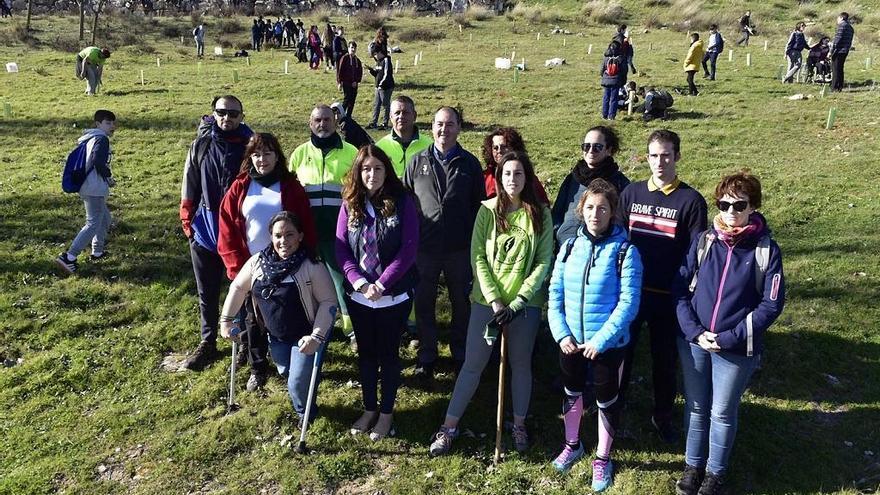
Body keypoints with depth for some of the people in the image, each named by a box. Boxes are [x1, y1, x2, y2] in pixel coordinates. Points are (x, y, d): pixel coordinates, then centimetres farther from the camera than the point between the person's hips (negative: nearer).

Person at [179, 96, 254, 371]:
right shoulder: (201, 146, 1)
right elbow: (189, 188, 5)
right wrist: (187, 224, 3)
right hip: (205, 232, 2)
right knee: (207, 294, 13)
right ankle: (208, 343, 28)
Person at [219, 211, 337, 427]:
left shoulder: (312, 266, -24)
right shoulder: (258, 261, -9)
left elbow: (328, 301, -21)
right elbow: (238, 287, 5)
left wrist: (317, 336, -28)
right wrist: (226, 319, 6)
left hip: (305, 336, -5)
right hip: (276, 336, 5)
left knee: (298, 384, -4)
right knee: (286, 373, 20)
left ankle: (305, 412, 29)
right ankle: (302, 408, 52)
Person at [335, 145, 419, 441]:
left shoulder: (402, 202, -8)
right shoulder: (350, 205, 0)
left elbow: (409, 249, -12)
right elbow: (341, 249, -2)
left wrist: (381, 285, -17)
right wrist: (361, 282, -15)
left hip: (395, 296, -3)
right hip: (358, 295, 3)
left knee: (388, 353, 9)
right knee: (366, 352, 15)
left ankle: (387, 412, 25)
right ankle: (369, 409, 32)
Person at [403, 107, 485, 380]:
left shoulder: (469, 163, 2)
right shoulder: (417, 161, 3)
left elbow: (479, 204, 5)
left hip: (460, 248, 0)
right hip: (424, 247, 0)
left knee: (462, 303, 13)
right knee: (424, 305, 10)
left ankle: (461, 353, 31)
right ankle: (426, 356, 25)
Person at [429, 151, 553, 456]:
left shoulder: (540, 213, -3)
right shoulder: (488, 210, -3)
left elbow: (544, 262, -4)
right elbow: (478, 258, -6)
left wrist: (519, 301, -13)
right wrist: (495, 301, -13)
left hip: (526, 302, 1)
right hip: (487, 300, 0)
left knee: (521, 364, 13)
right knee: (473, 364, 5)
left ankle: (519, 424, 30)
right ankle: (449, 427, 16)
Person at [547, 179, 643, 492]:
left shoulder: (625, 251, -14)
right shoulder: (570, 247, -2)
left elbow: (628, 303, -17)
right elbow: (555, 294, 1)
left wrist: (600, 340, -21)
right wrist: (561, 333, -9)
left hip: (608, 343, -4)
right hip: (571, 340, 4)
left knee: (606, 400, 13)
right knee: (572, 393, 22)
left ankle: (603, 459, 35)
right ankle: (572, 445, 46)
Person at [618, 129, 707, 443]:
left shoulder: (691, 200, -6)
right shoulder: (631, 193, 2)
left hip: (667, 297, -2)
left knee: (664, 358, 12)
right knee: (620, 351, 11)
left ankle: (663, 415, 31)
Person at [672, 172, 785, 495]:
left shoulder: (766, 248, -8)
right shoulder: (703, 240, -2)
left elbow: (771, 303, -10)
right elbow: (681, 287, -1)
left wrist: (729, 338, -15)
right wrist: (694, 332, -13)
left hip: (737, 349, -2)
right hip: (693, 342, 2)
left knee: (722, 413, 12)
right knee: (696, 407, 16)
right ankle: (693, 465, 35)